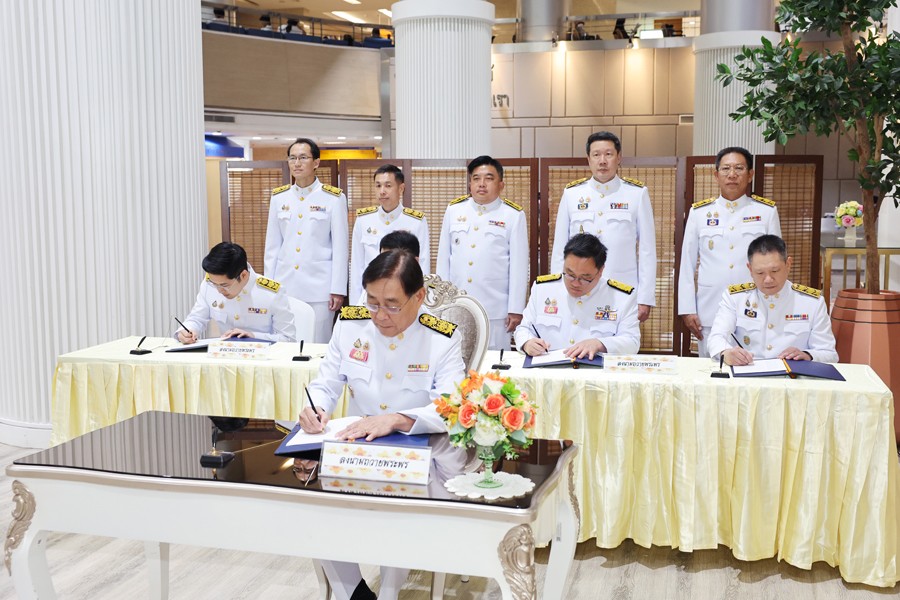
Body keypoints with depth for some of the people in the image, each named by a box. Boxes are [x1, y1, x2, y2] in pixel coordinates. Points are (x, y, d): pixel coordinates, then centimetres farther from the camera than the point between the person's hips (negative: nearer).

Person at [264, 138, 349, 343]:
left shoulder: (334, 198, -2)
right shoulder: (278, 197, 8)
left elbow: (340, 246, -3)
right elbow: (272, 245, 11)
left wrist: (338, 289, -6)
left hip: (319, 285, -3)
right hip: (285, 284, 3)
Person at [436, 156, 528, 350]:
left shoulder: (514, 215, 0)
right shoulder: (453, 210, 8)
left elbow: (519, 265, -1)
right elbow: (443, 258, 11)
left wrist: (516, 310, -4)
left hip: (495, 311, -2)